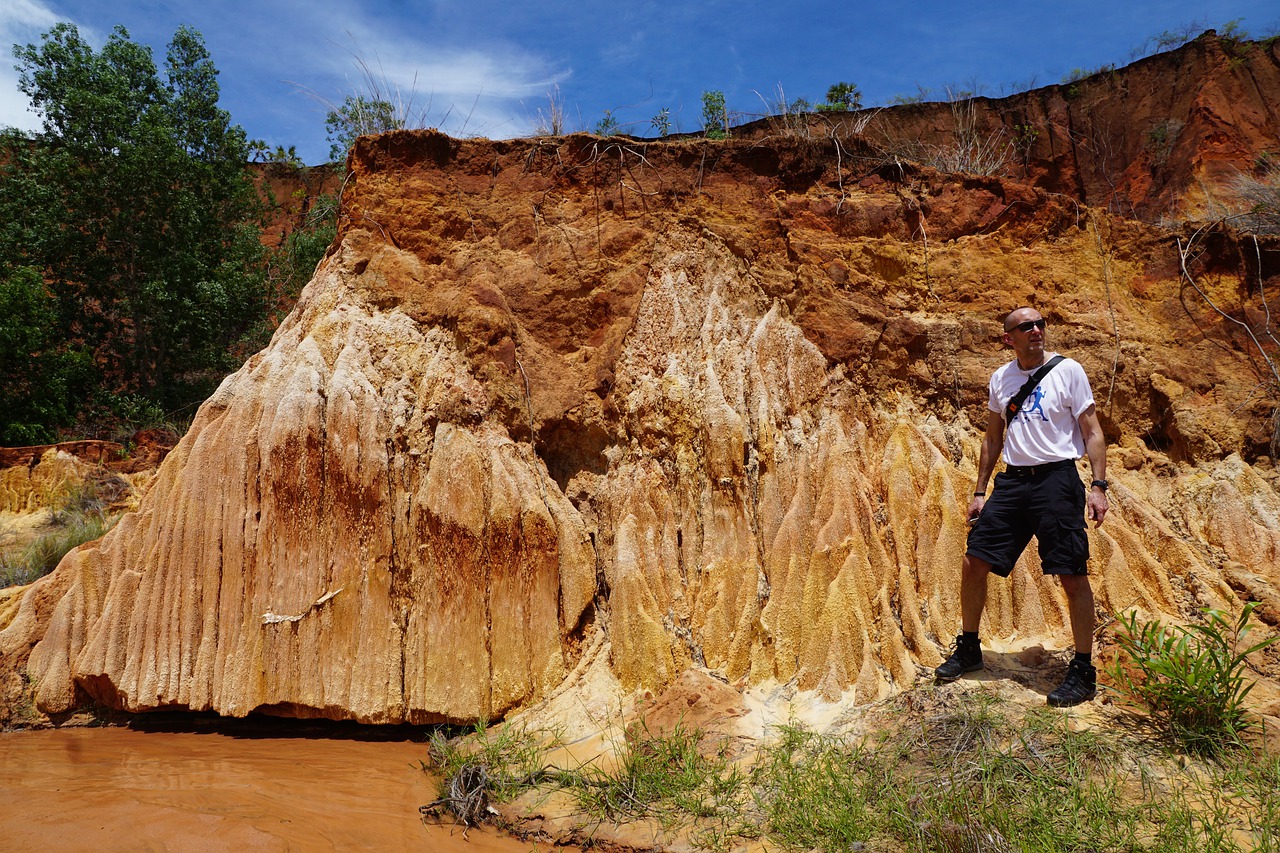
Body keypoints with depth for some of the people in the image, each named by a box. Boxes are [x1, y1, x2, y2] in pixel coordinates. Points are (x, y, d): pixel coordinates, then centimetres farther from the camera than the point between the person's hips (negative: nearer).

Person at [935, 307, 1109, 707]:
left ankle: (1084, 672, 10)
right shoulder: (1000, 379, 11)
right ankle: (968, 649, 21)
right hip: (1012, 481, 5)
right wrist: (980, 491, 14)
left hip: (1057, 479, -4)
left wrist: (1098, 486, -12)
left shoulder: (1068, 370, -2)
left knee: (1073, 577, -3)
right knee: (974, 562, 3)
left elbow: (1092, 432, -2)